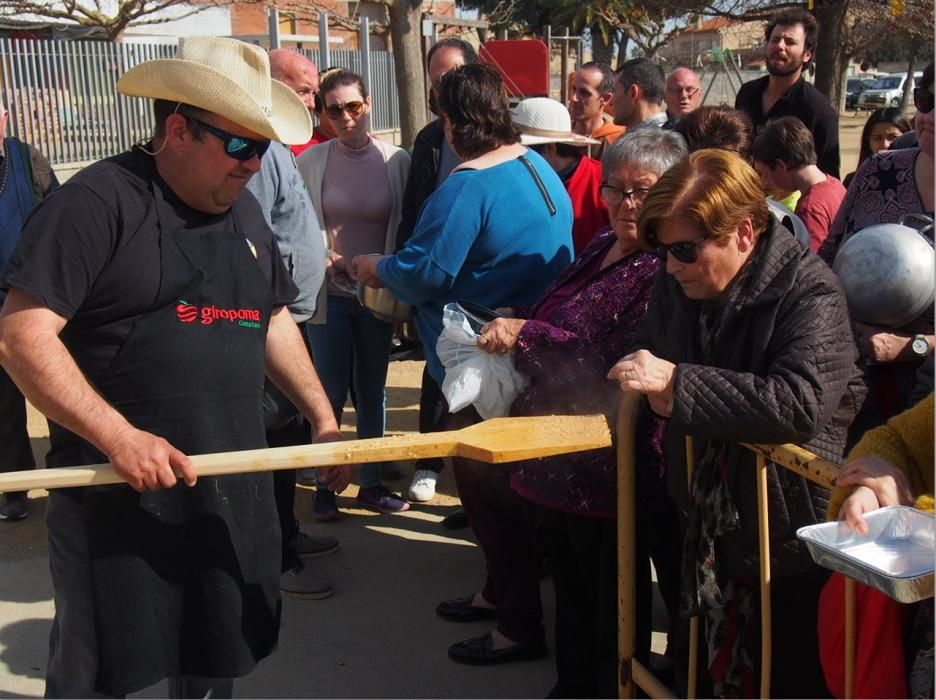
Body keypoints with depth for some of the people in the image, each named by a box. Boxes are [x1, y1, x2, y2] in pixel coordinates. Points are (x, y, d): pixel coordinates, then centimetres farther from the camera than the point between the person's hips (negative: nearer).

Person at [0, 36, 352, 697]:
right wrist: (120, 437, -25)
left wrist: (323, 417, 14)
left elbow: (273, 320, 21)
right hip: (116, 494, -6)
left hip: (234, 488, 7)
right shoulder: (99, 200, -13)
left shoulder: (243, 208, 11)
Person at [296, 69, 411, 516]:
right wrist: (324, 259, -15)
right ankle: (324, 484, 15)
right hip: (328, 293, -1)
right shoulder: (310, 162, -3)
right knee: (330, 392, 3)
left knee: (373, 391, 11)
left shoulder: (396, 160, -3)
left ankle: (371, 483, 23)